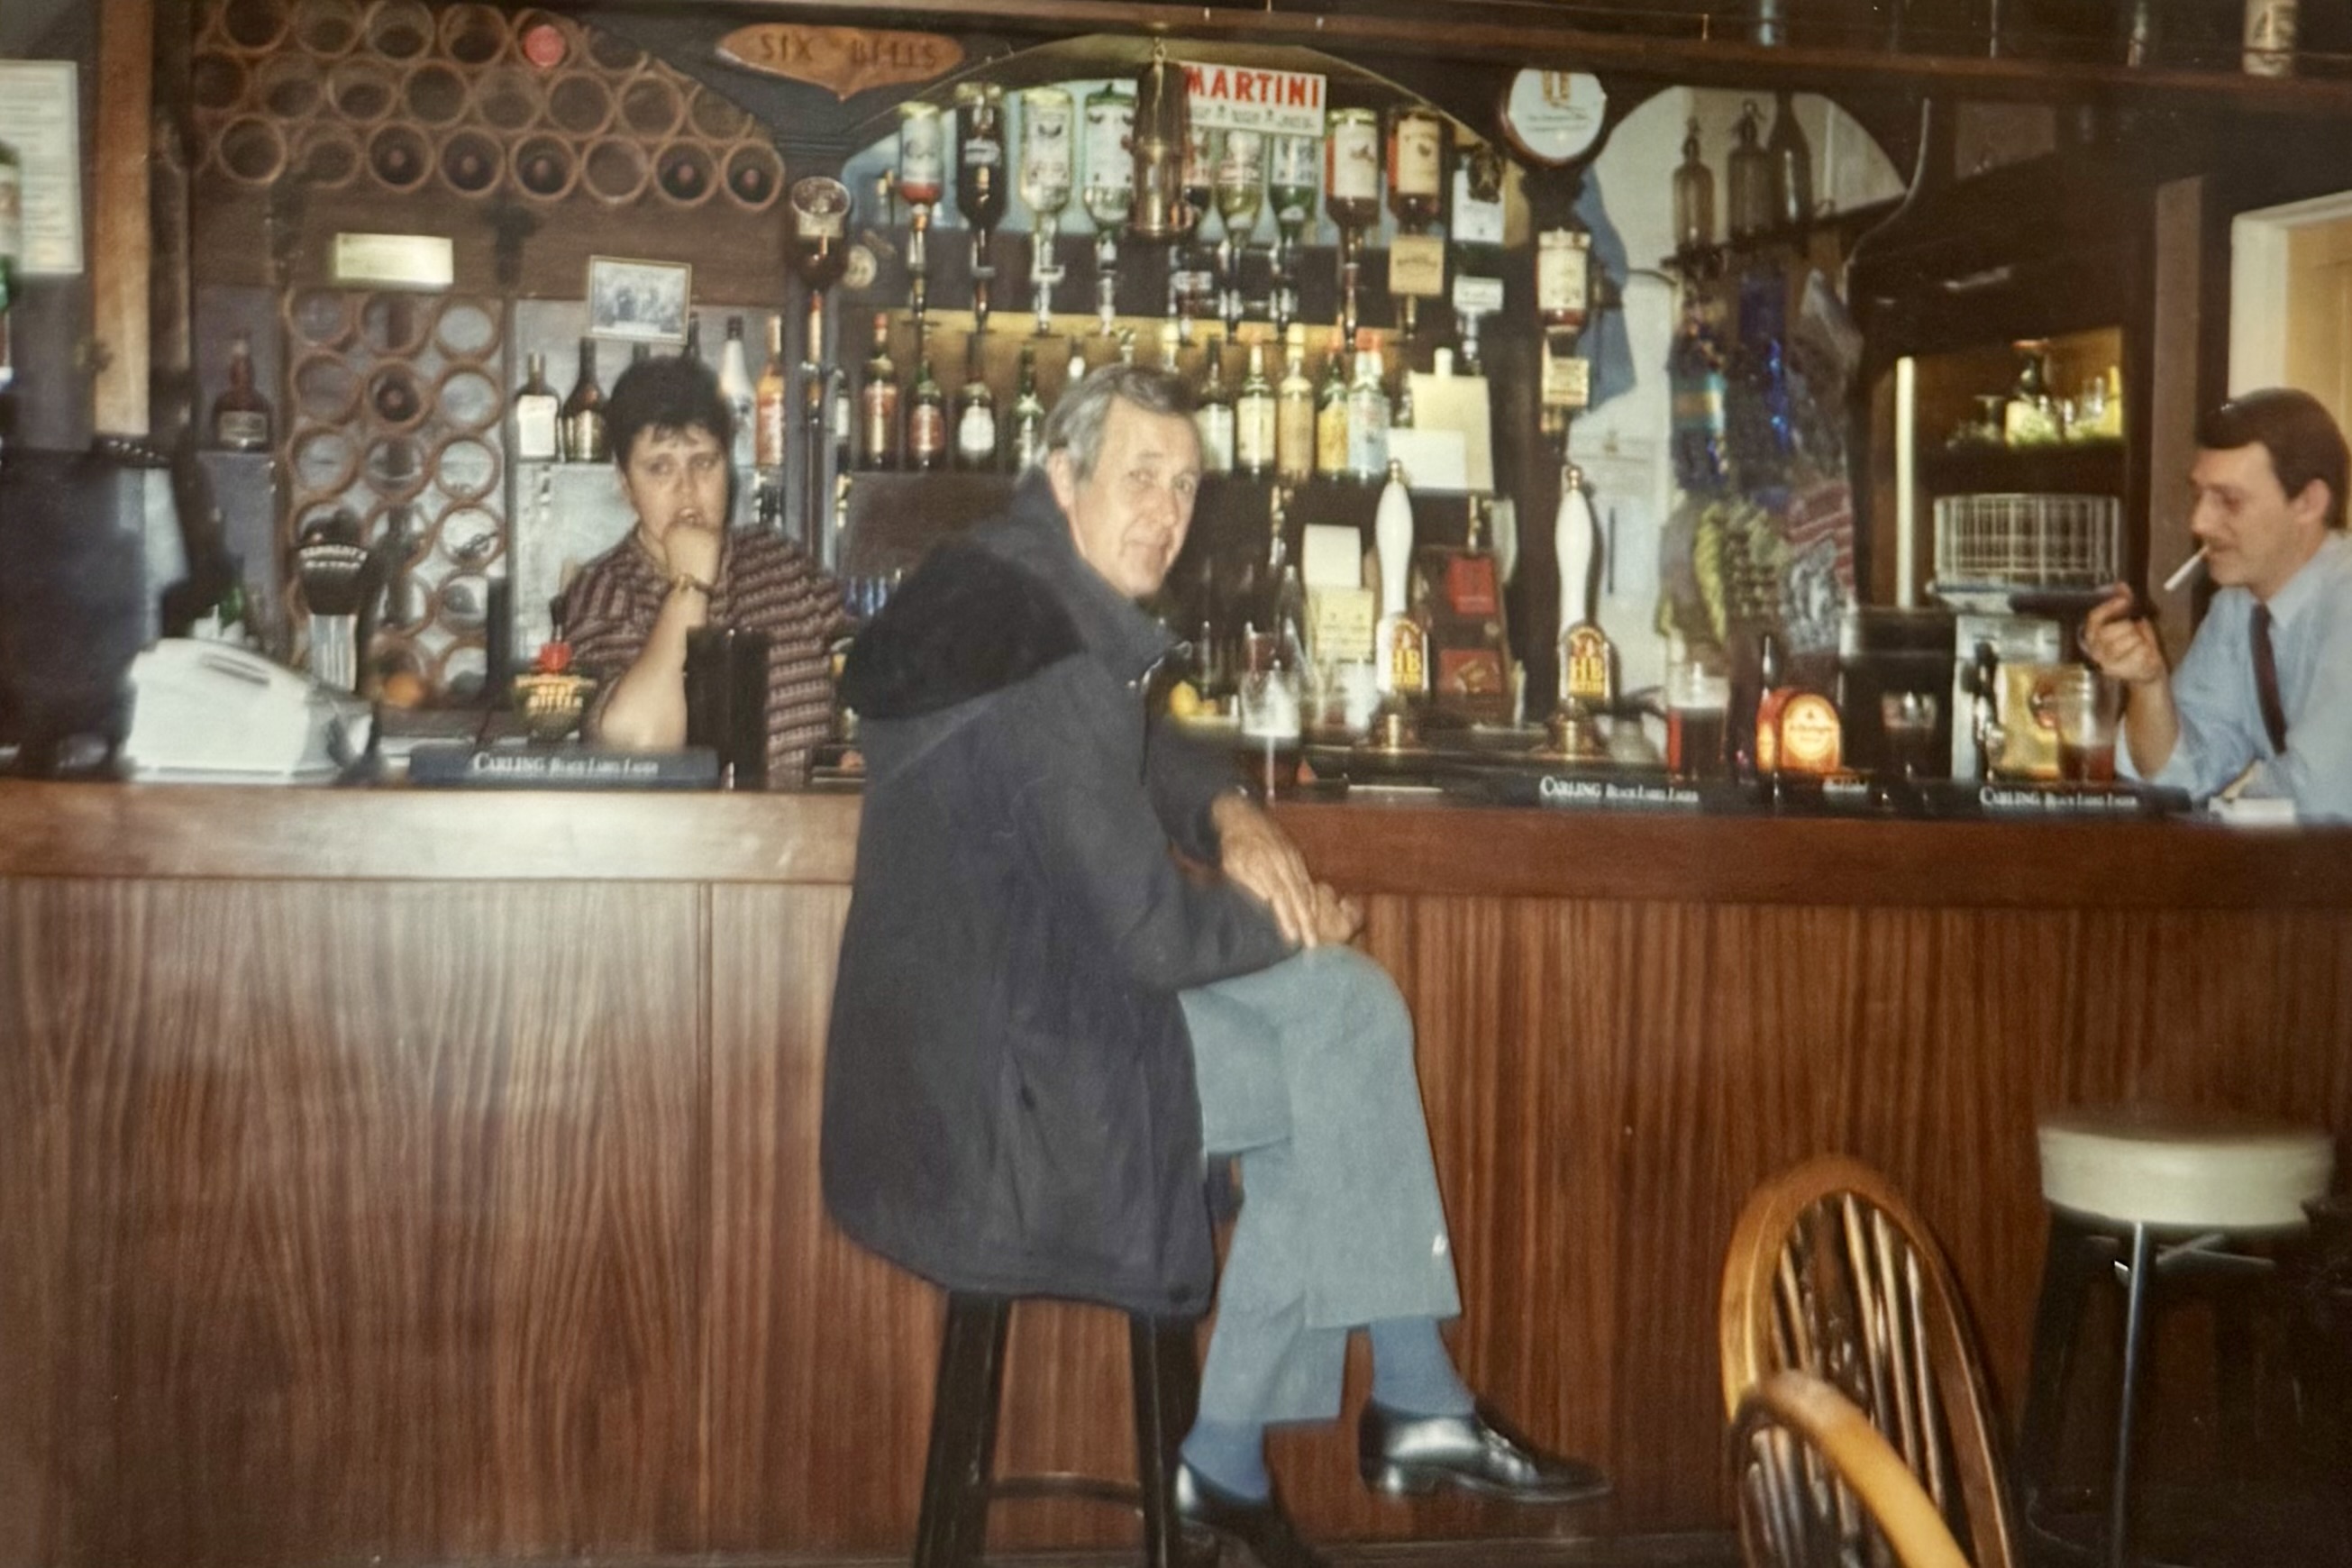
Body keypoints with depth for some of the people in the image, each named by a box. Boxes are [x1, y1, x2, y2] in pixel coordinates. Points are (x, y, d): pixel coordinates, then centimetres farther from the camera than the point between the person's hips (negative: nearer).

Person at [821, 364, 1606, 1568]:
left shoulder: (1017, 587, 7)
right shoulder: (1046, 654, -24)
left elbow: (1139, 748, 24)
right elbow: (1156, 933, -24)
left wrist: (1230, 814, 3)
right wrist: (1292, 921, -4)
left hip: (1017, 984, 10)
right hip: (1006, 1064, -10)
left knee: (1350, 1010, 9)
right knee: (1344, 1071, -4)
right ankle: (1413, 1404, 15)